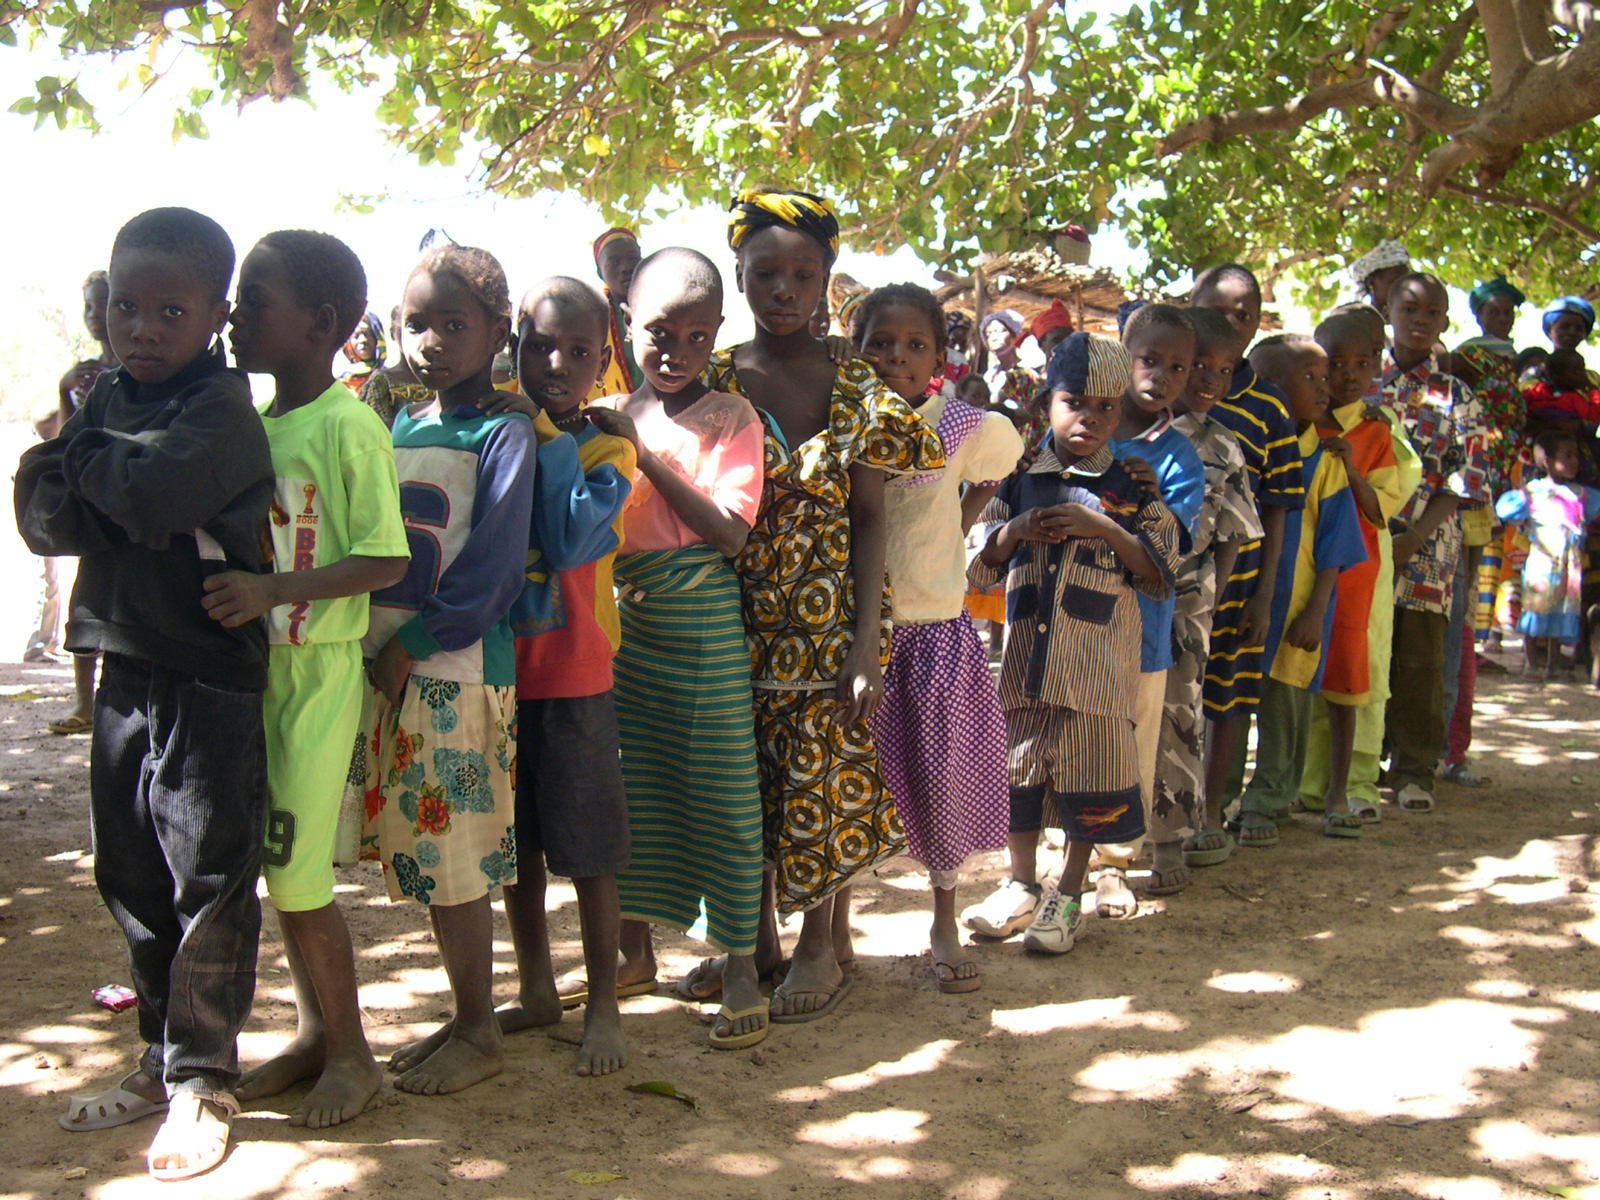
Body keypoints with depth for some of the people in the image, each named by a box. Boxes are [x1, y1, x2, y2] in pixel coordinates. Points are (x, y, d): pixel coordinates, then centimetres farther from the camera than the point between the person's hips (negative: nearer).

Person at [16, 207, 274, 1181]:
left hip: (211, 680, -7)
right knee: (133, 880, 15)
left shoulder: (222, 408, -11)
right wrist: (127, 509, -16)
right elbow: (41, 513, 0)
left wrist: (90, 459, -8)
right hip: (124, 670, 7)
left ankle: (203, 1081, 14)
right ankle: (162, 1062, 30)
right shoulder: (107, 398, 10)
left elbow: (150, 489, -27)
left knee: (209, 881, 1)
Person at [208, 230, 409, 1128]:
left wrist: (272, 590, -25)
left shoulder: (349, 427, -13)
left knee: (301, 877, -3)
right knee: (280, 870, 14)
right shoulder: (252, 425, 10)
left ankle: (352, 1053, 13)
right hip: (255, 667, 7)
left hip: (320, 671, -7)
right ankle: (316, 1032, 28)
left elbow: (386, 561, -18)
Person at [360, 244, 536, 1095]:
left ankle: (478, 1034, 13)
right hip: (387, 671, 6)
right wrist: (372, 649, 3)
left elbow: (492, 572, -14)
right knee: (429, 858, 12)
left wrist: (410, 648, -14)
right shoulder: (397, 429, 14)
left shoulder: (502, 433, -7)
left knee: (456, 860, -1)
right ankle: (464, 1018, 25)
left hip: (458, 670, -6)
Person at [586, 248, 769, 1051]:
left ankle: (738, 962, 10)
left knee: (721, 791, -1)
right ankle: (634, 947, 27)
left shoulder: (732, 418, -5)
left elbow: (729, 532, -17)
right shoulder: (615, 418, 7)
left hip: (704, 622, -4)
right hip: (629, 621, 4)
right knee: (631, 782, 12)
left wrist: (644, 449, -18)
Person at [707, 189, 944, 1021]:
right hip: (738, 616, 1)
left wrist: (865, 643, -10)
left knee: (824, 778, 3)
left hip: (827, 616, -1)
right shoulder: (711, 383, 0)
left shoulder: (856, 390, -2)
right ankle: (756, 940, 27)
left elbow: (869, 520, -4)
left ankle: (821, 941, 23)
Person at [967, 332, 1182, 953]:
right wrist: (1015, 531, -9)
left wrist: (1104, 529, -16)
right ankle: (1023, 885, 26)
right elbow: (980, 562, 12)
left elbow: (1160, 574, -3)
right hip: (1025, 649, 3)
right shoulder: (1019, 476, 7)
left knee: (1088, 767, 2)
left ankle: (1068, 894, 19)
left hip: (1097, 658, -2)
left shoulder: (1133, 484, 1)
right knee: (1018, 763, 9)